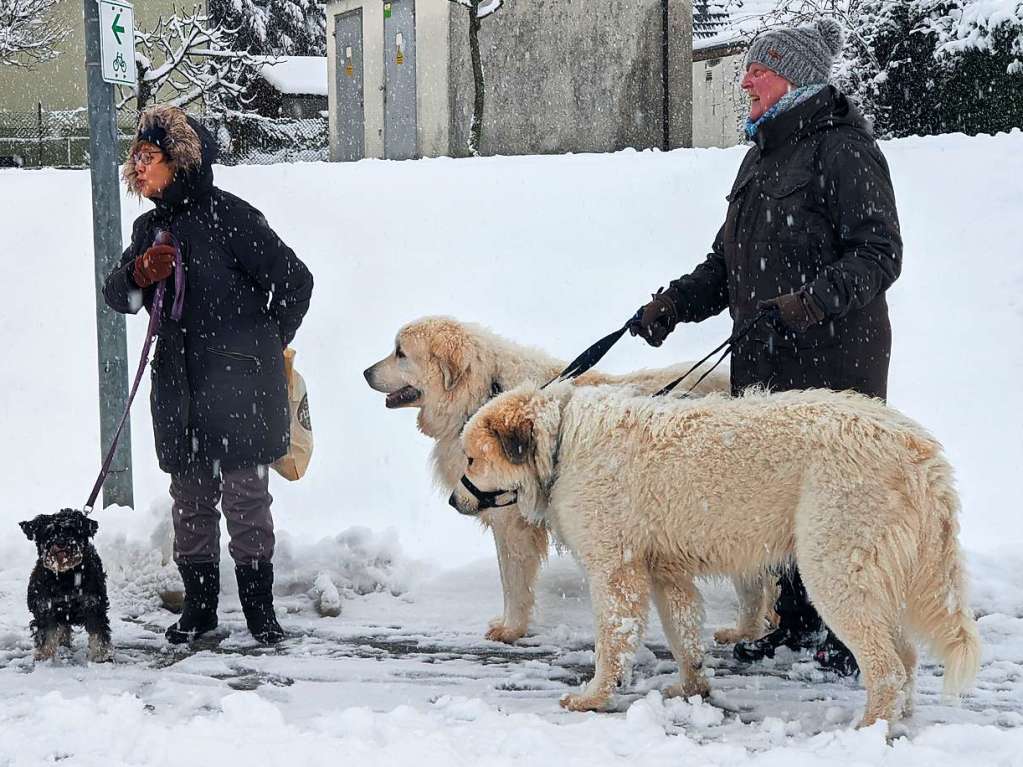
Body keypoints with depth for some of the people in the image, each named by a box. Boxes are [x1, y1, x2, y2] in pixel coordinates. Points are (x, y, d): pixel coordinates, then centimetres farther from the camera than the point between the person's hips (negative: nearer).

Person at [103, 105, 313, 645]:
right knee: (189, 499, 9)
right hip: (179, 388, 6)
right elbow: (117, 298, 9)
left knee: (245, 497, -3)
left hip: (238, 386, -6)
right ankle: (199, 605, 19)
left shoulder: (229, 216, -10)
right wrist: (139, 273, -14)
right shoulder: (150, 228, 13)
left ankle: (259, 606, 7)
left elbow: (295, 280, -8)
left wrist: (265, 345, 2)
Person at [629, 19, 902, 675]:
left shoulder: (843, 148, -10)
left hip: (834, 355, -8)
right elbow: (728, 260, 23)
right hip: (763, 357, 9)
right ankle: (796, 618, 20)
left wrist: (810, 301, -28)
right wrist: (675, 303, 9)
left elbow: (879, 253, -16)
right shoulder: (762, 154, 19)